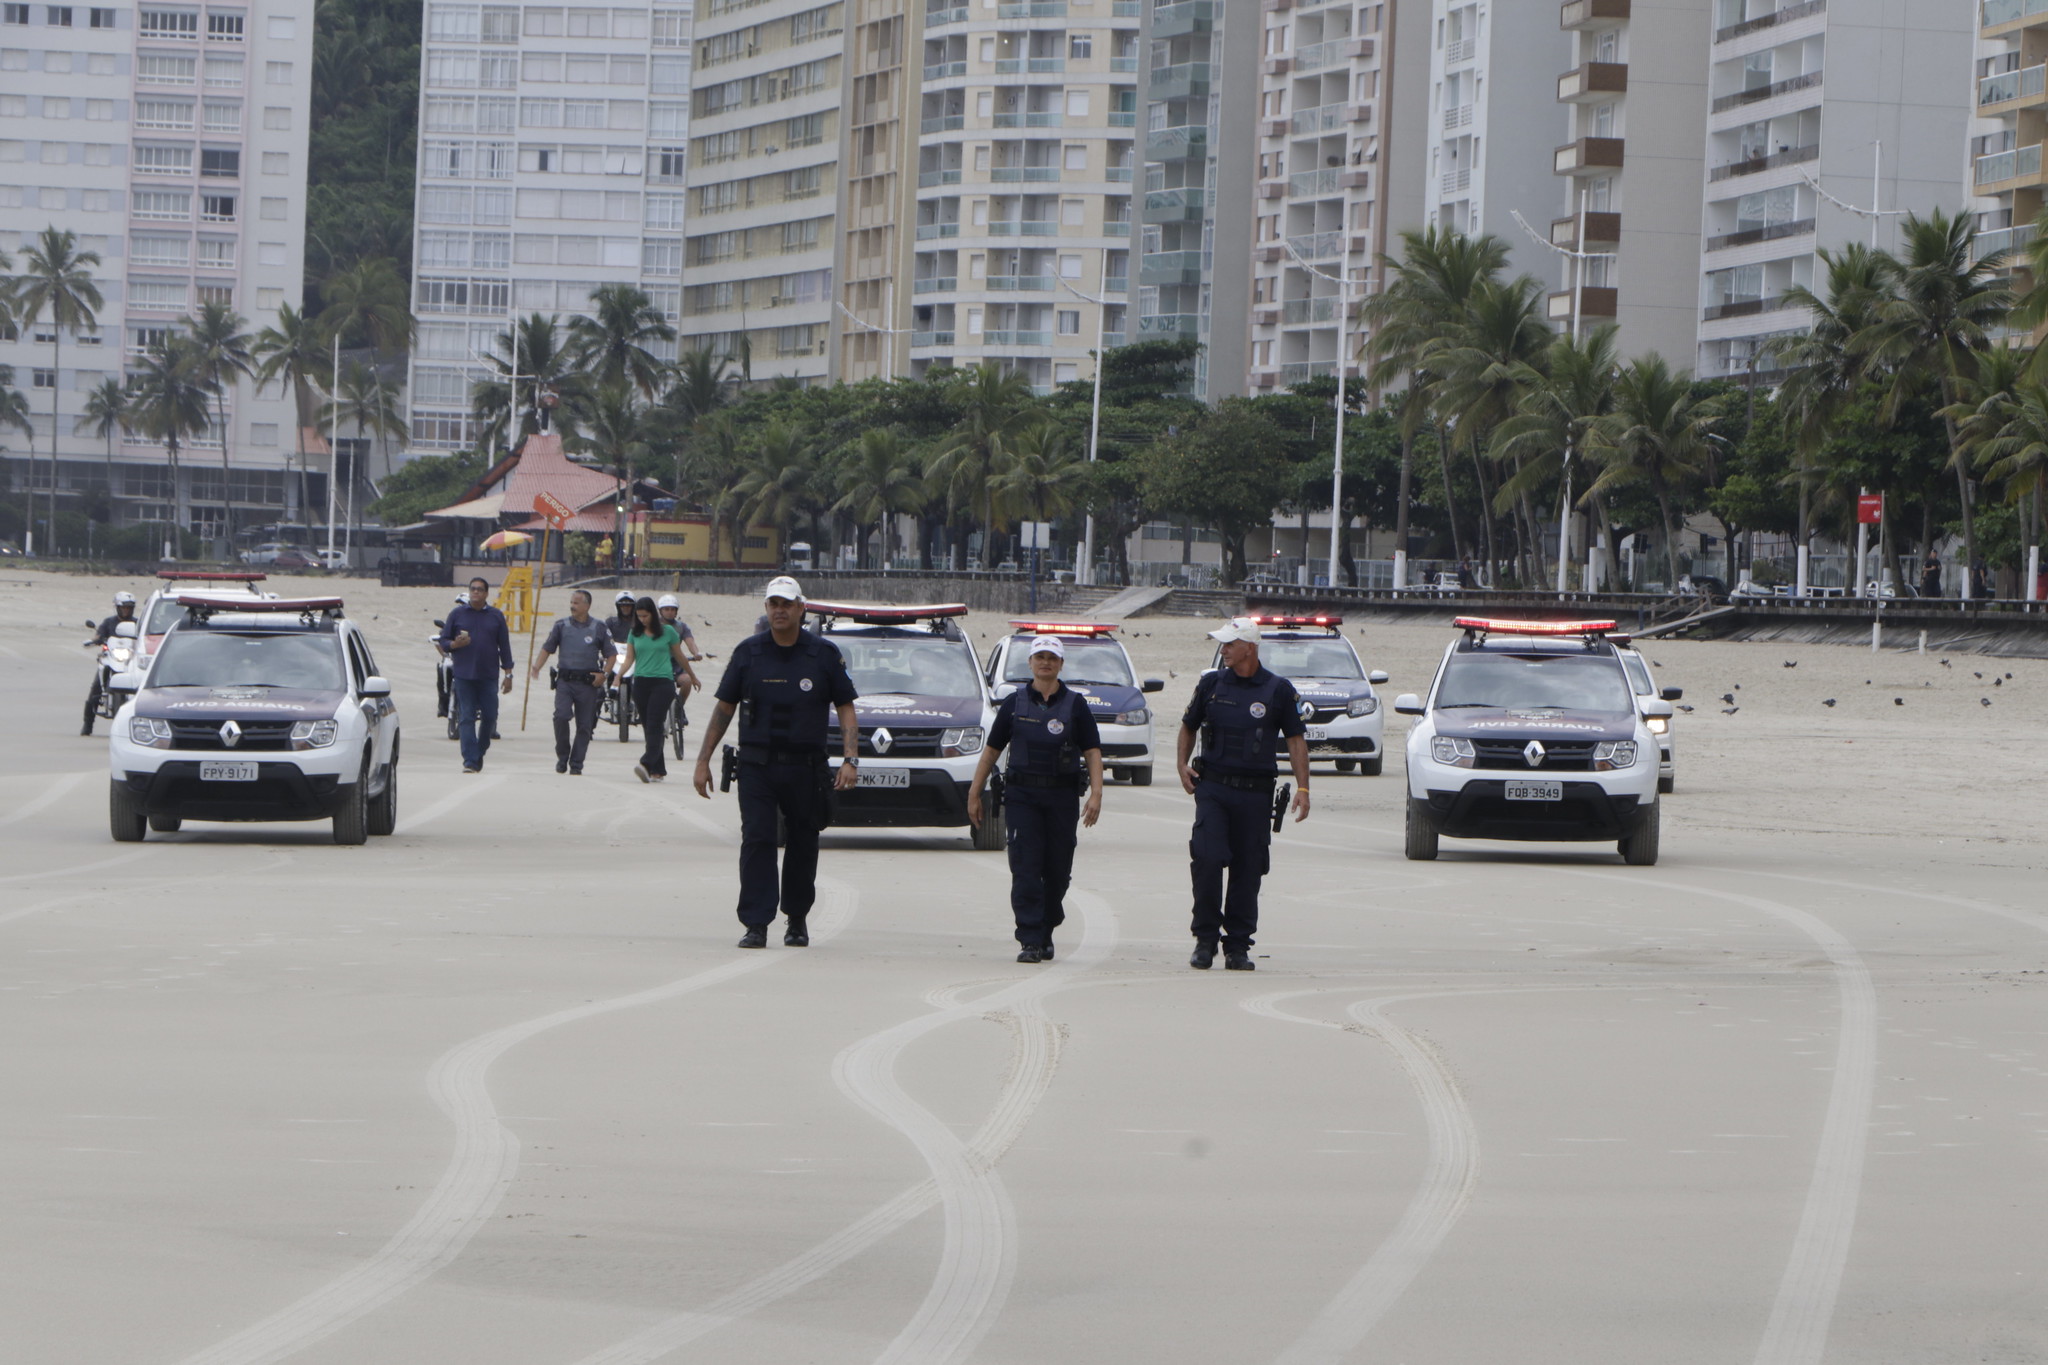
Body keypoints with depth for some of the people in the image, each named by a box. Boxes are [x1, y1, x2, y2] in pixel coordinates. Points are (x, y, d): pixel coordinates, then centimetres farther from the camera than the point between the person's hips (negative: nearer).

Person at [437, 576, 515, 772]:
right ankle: (470, 760, -8)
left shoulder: (496, 616, 8)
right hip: (464, 675, -1)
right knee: (466, 718, -6)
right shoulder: (457, 614, 6)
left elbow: (504, 646, 10)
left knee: (489, 716, 2)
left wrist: (508, 674, 6)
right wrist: (454, 644, -14)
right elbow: (443, 640, 9)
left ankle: (480, 752, 24)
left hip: (488, 676, 1)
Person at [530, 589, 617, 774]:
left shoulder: (599, 628, 5)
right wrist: (537, 666, -6)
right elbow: (547, 648, 11)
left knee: (584, 725, 1)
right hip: (565, 680, 0)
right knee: (561, 716, -19)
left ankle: (576, 764, 10)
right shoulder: (561, 625, 7)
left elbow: (611, 654, 11)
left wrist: (604, 674, -4)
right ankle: (562, 756, -1)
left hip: (588, 682, 0)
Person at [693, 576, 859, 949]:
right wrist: (703, 760, 5)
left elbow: (846, 709, 4)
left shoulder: (825, 655, 2)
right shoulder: (748, 653, 5)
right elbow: (724, 708, 9)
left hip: (805, 767, 0)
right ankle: (756, 925, -10)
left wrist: (851, 760, -8)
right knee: (756, 840, -10)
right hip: (756, 765, 0)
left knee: (803, 844, 8)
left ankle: (797, 919, 24)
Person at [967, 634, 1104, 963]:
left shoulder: (1075, 705, 6)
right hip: (1021, 796, -1)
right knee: (1025, 870, -9)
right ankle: (1030, 941, -10)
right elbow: (991, 750, 12)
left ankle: (1046, 935, 21)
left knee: (1057, 872, 5)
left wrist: (1096, 794, -10)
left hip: (1062, 797, 1)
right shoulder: (1014, 703, 7)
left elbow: (1092, 751, 3)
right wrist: (974, 793, 8)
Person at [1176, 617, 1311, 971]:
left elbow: (1296, 739, 5)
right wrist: (1182, 763, 2)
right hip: (1212, 786, 1)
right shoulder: (1212, 683, 7)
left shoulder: (1278, 690, 2)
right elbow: (1189, 726, 19)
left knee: (1247, 869, 2)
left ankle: (1238, 946, 10)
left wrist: (1302, 787, -3)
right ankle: (1205, 939, 0)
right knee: (1206, 859, -13)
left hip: (1255, 792, -1)